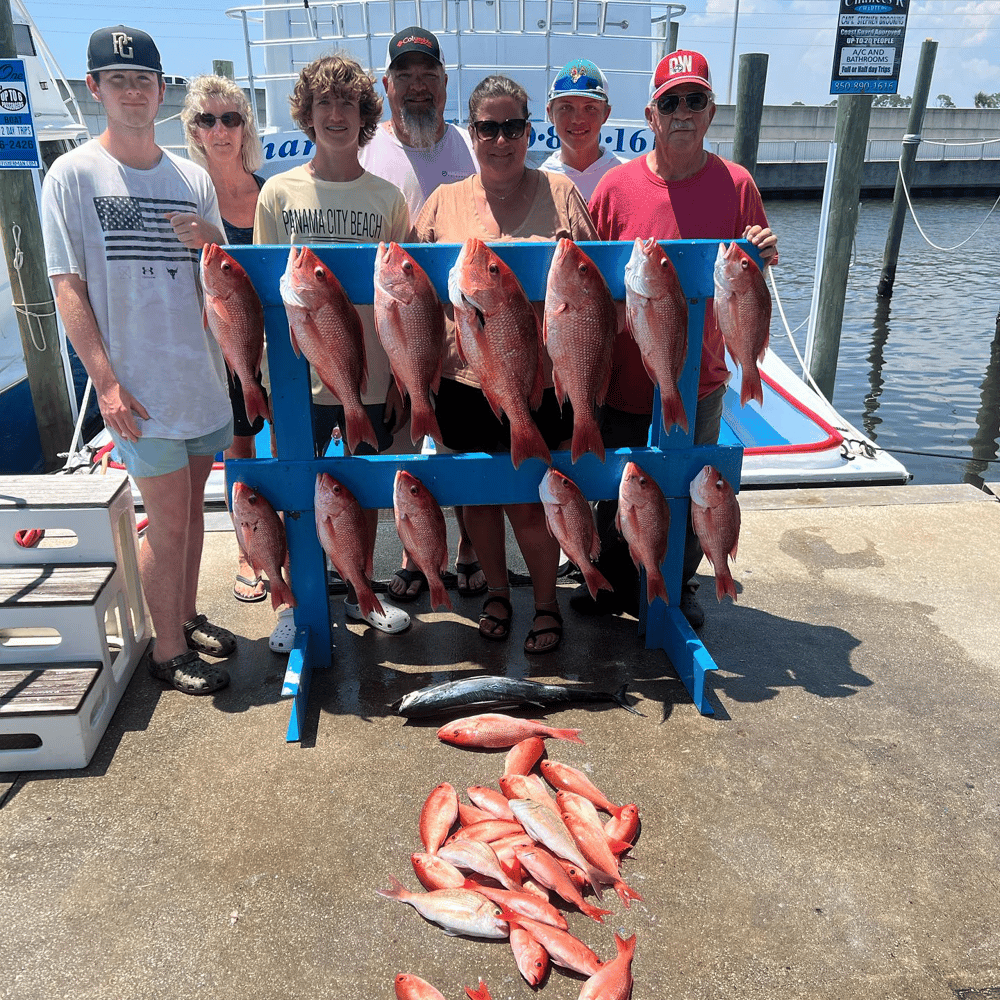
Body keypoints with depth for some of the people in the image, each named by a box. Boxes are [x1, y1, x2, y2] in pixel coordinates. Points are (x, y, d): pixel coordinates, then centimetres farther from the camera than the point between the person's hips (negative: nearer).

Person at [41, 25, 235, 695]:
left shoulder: (194, 178, 10)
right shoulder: (73, 174, -2)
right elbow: (67, 287, -6)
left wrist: (212, 240, -8)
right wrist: (105, 380, -14)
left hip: (204, 375, 5)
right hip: (137, 386, -5)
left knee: (191, 507, 14)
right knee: (168, 520, -2)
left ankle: (186, 618, 32)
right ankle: (167, 649, 15)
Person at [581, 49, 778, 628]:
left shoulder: (736, 184, -3)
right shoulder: (618, 185, -4)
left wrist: (764, 255, -18)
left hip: (700, 379, 0)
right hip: (625, 378, 0)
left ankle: (678, 588, 36)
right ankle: (617, 585, 36)